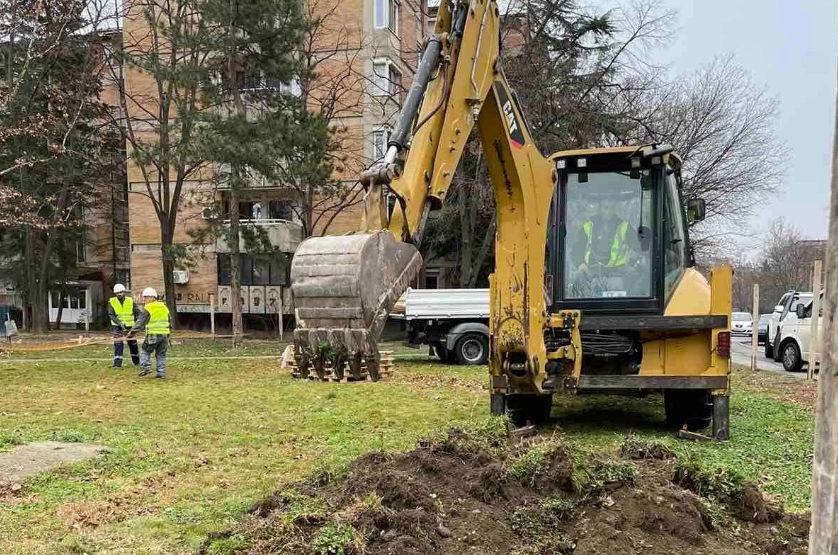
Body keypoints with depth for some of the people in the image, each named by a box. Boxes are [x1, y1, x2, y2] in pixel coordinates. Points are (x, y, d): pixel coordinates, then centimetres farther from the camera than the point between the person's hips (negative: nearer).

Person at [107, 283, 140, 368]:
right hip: (118, 326, -2)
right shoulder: (111, 302, -6)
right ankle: (117, 363, -4)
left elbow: (137, 312, -5)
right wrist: (120, 323, -26)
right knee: (118, 344, -8)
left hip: (129, 326, 2)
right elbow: (111, 315, -12)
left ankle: (137, 362, 26)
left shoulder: (130, 301, -3)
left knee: (133, 344, 11)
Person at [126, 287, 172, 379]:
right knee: (161, 354, 11)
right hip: (164, 335, 5)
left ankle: (146, 367, -5)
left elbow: (140, 322, -10)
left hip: (153, 335, -5)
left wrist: (132, 332, -5)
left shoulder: (147, 309, -7)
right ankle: (161, 372, 6)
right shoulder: (164, 307, 14)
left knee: (145, 351, 10)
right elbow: (169, 320, 21)